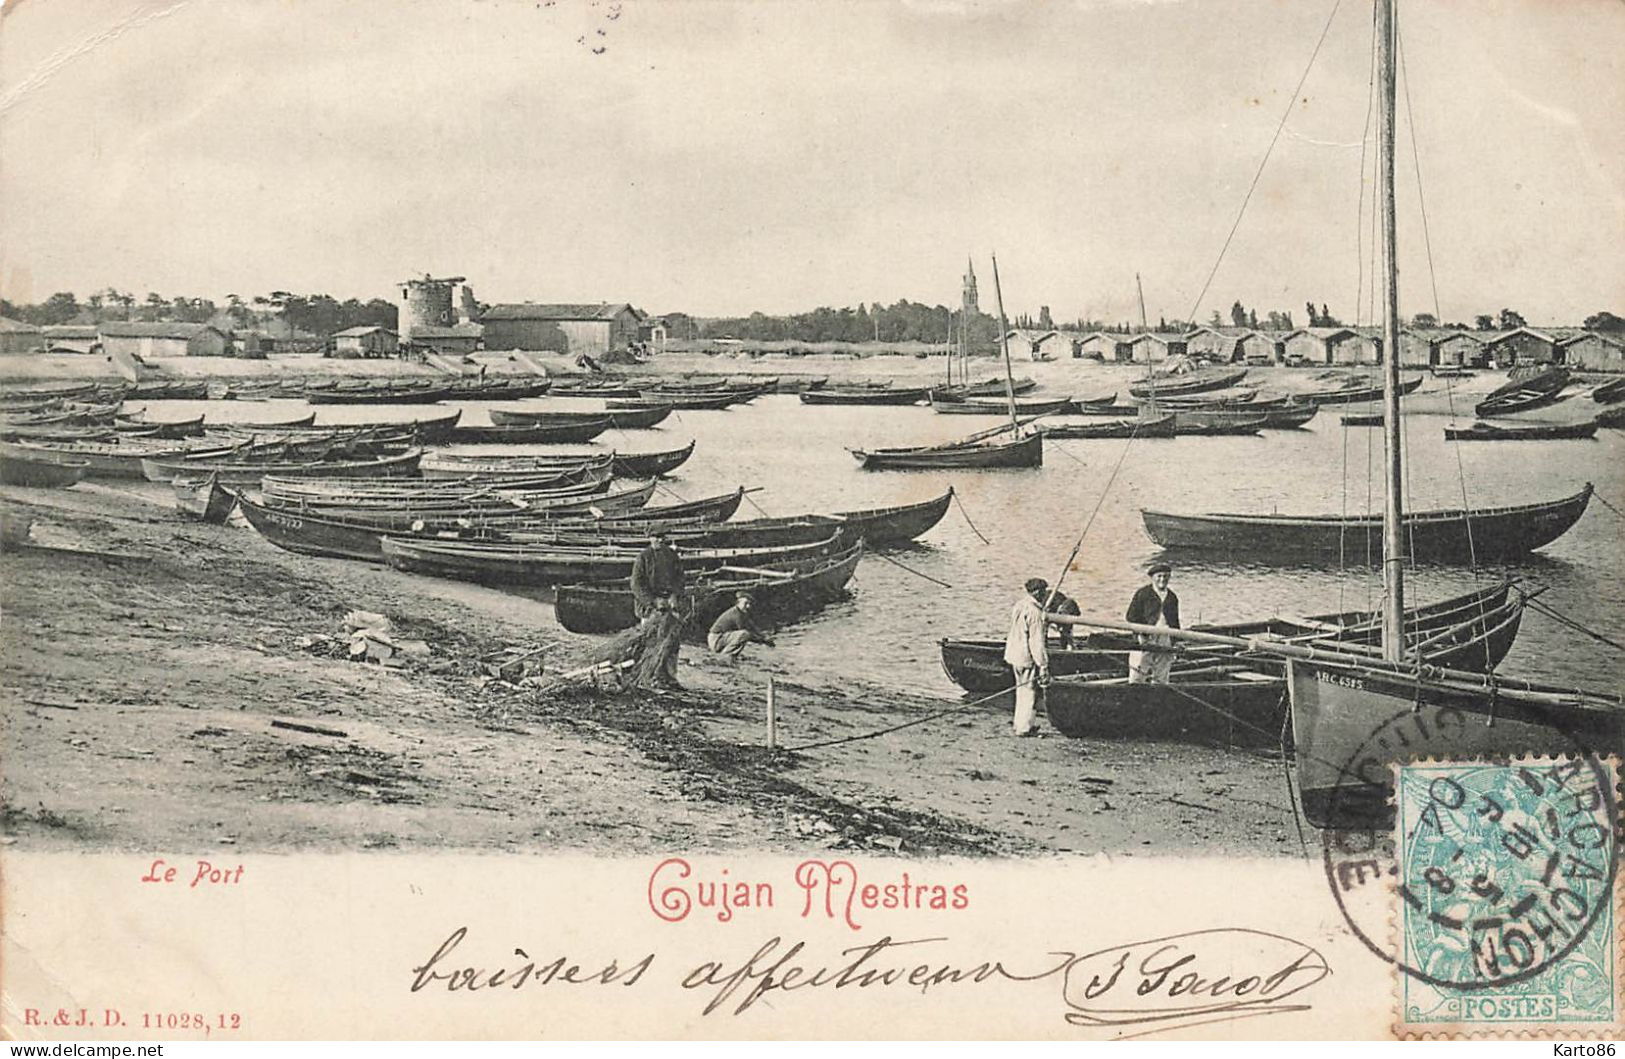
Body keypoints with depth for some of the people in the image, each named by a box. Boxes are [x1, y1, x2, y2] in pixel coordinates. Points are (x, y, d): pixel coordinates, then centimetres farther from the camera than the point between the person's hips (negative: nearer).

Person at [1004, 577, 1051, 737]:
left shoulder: (1018, 606, 7)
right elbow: (1037, 642, -22)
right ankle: (1024, 727, 8)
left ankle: (1019, 722, 31)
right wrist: (1043, 667, -19)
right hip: (1027, 657, -9)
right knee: (1029, 691, 2)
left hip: (1014, 653, 9)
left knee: (1022, 689, 21)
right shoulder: (1034, 613, -21)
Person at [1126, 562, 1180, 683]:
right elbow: (1132, 617, -4)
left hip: (1165, 642, 5)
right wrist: (1144, 631, -14)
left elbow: (1175, 622, 23)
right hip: (1145, 639, -5)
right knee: (1137, 676, -6)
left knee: (1161, 678, 6)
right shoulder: (1142, 594, 0)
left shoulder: (1172, 597, 16)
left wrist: (1175, 642, 16)